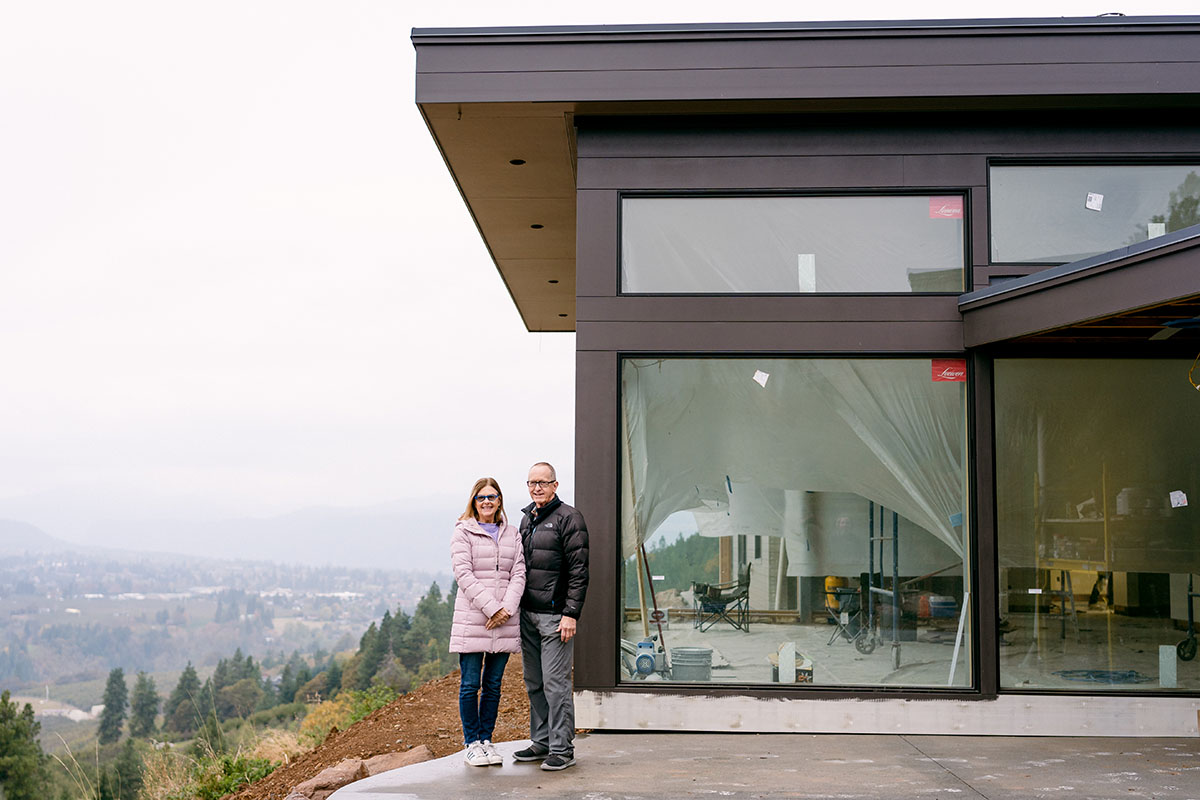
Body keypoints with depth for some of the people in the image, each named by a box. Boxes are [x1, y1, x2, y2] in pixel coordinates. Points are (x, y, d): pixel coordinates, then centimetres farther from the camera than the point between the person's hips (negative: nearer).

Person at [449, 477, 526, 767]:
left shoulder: (512, 534, 13)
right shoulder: (463, 532, 1)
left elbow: (518, 573, 6)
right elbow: (463, 573, -9)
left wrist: (507, 608, -10)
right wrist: (491, 608, -16)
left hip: (504, 621, 4)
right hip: (471, 620, -3)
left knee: (493, 684, 9)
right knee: (470, 684, 0)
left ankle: (487, 740, 19)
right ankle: (471, 743, 12)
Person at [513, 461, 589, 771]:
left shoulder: (569, 518, -8)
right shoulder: (526, 519, 16)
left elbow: (578, 571, -12)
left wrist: (570, 614, -17)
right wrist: (515, 606, 16)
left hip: (555, 615, -8)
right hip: (528, 614, 8)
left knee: (555, 682, -6)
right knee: (534, 683, 12)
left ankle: (562, 748, 0)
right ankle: (541, 742, 21)